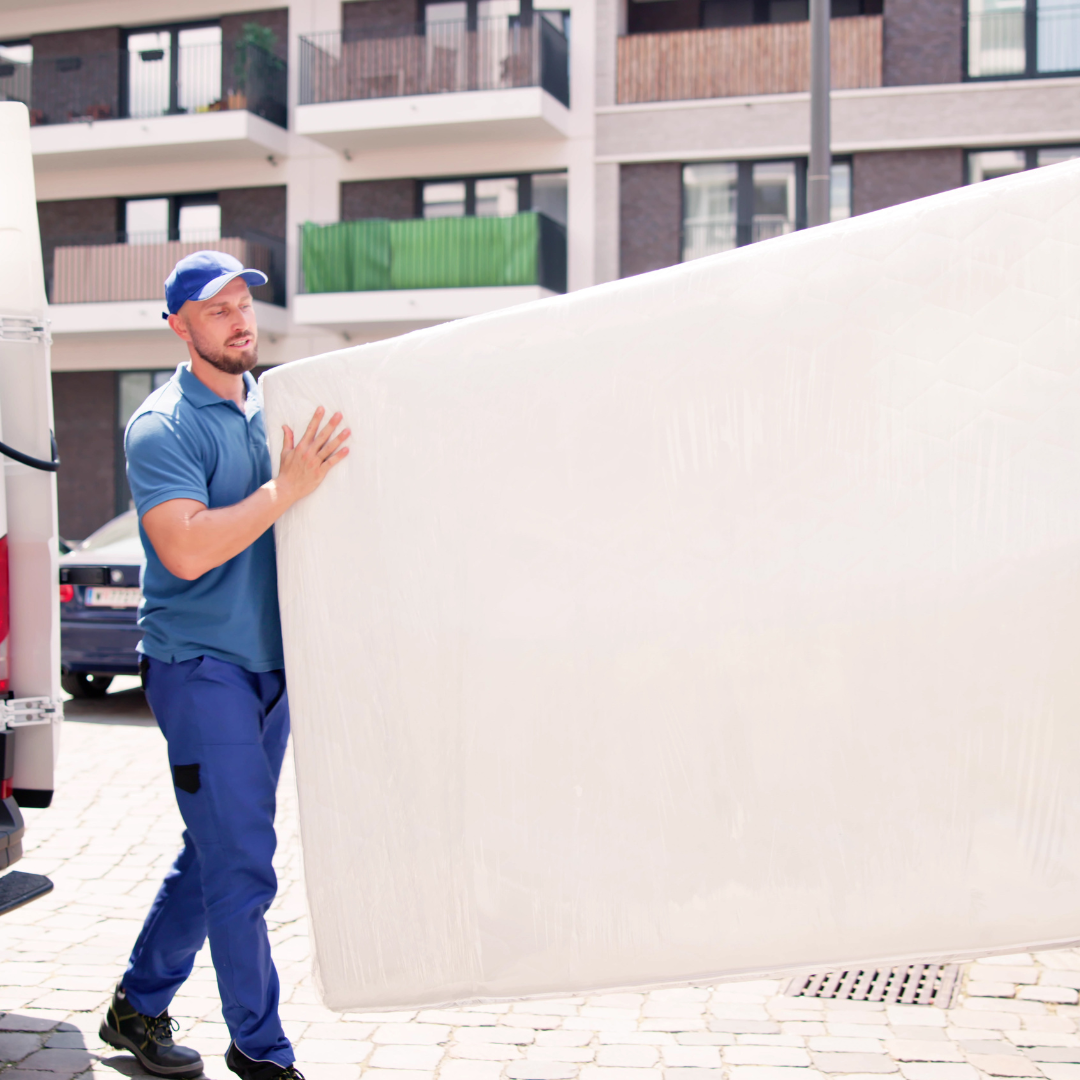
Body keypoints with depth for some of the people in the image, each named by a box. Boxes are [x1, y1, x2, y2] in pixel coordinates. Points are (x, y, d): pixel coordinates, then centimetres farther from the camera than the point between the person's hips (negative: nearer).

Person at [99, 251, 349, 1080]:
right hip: (200, 666, -7)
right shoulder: (164, 428, -10)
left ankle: (138, 1007, 31)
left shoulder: (273, 410, 12)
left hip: (268, 663, 8)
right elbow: (186, 550, -22)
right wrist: (286, 489, -25)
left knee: (217, 855, 15)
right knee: (241, 869, -4)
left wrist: (320, 471, 3)